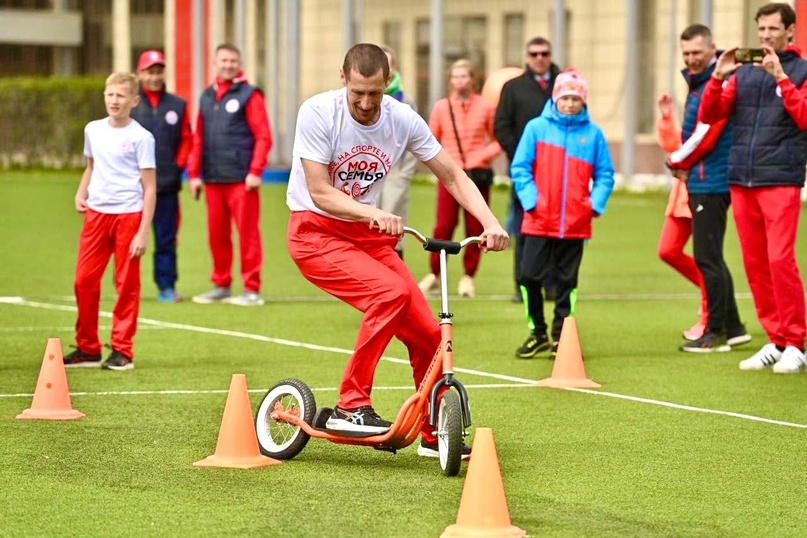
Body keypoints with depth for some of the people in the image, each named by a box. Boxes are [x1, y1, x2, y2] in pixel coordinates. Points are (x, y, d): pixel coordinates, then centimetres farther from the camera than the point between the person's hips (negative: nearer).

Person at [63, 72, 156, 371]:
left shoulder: (141, 137, -6)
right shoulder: (93, 130, 9)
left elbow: (149, 188, -6)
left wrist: (143, 232, -12)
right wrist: (81, 193, 6)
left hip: (128, 214, -5)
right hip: (96, 212, 5)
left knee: (127, 284, 0)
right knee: (84, 280, 4)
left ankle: (122, 351, 8)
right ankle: (88, 349, 15)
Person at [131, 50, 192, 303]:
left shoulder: (178, 105, 10)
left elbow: (186, 139, 12)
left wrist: (179, 166, 0)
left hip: (167, 184, 2)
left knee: (166, 238, 4)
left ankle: (167, 286, 10)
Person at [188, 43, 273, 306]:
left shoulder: (249, 95, -1)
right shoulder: (207, 97, 16)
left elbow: (263, 136, -7)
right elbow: (198, 139, 16)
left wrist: (255, 171, -14)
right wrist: (194, 173, 9)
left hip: (241, 179, -5)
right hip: (213, 179, 5)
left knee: (247, 233, -4)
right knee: (217, 234, 9)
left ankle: (252, 289, -1)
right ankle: (221, 285, 19)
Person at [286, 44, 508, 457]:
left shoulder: (402, 119, -6)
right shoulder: (318, 113, -18)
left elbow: (453, 177, 2)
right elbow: (320, 193, -20)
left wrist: (490, 224, -12)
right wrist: (374, 213, -37)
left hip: (368, 235, 5)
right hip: (316, 233, -5)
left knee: (426, 331, -4)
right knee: (392, 291, -30)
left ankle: (435, 433, 16)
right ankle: (350, 406, -21)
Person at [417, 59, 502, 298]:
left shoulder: (485, 107, 2)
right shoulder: (441, 107, 5)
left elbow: (498, 141, 7)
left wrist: (482, 156, -9)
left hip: (478, 175, 0)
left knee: (475, 228, 2)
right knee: (443, 226, -6)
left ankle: (468, 276, 13)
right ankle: (435, 274, 5)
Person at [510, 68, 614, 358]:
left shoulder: (593, 133, 3)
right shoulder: (537, 127, 0)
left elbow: (605, 174, 7)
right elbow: (520, 168, 0)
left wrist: (595, 203, -7)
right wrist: (530, 200, -11)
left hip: (576, 223, 1)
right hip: (540, 221, -1)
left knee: (567, 282, 7)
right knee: (529, 277, -2)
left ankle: (561, 336, 16)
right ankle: (537, 333, 14)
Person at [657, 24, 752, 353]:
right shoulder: (697, 83, 17)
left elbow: (705, 136, -18)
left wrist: (678, 162, -3)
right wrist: (683, 165, 6)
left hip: (711, 184, -10)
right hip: (699, 182, 10)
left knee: (707, 258, -6)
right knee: (711, 258, 13)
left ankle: (716, 332, -1)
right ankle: (733, 328, 19)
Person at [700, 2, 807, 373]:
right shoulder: (743, 73, 13)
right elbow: (709, 115, 9)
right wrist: (718, 77, -7)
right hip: (741, 181, 5)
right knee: (754, 263, 5)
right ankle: (775, 340, 13)